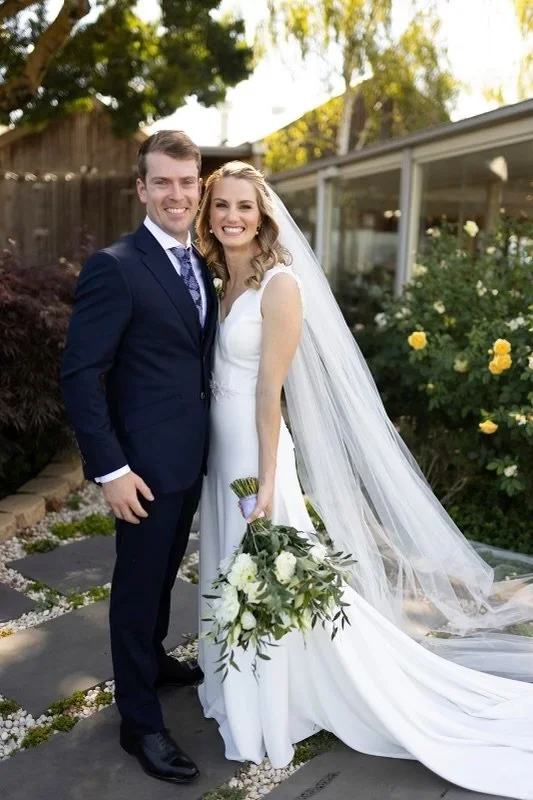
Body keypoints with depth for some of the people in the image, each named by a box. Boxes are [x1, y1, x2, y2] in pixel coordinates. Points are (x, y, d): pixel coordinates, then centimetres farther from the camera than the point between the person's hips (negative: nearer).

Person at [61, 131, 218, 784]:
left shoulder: (201, 264, 8)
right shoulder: (114, 266, -16)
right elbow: (80, 374, -18)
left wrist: (210, 438, 8)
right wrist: (110, 468, -21)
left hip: (192, 454, 7)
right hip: (147, 460, -7)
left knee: (164, 572, 24)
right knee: (138, 582, 8)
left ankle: (152, 659, 47)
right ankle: (139, 720, 25)